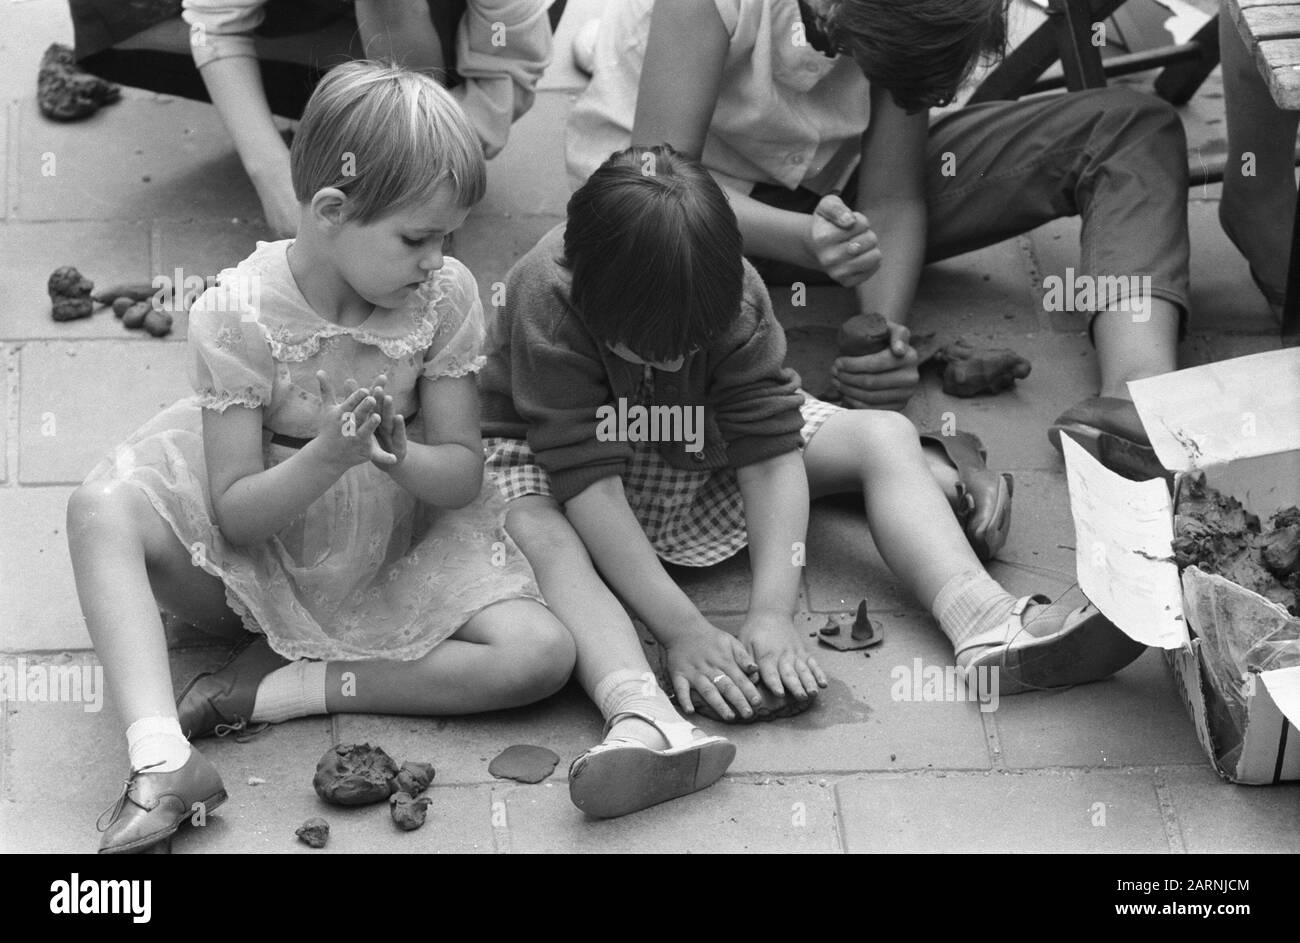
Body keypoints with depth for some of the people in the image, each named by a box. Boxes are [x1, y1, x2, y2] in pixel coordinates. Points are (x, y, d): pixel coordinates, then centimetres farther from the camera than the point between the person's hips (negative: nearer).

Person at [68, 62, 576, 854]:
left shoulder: (446, 296, -13)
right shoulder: (237, 313, -21)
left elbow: (464, 471, -8)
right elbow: (234, 512, -19)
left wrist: (400, 459, -32)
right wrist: (326, 458, -38)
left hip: (395, 553, 2)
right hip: (259, 556, -2)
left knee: (544, 656, -22)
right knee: (103, 511, -30)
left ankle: (288, 684, -18)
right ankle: (163, 759, -41)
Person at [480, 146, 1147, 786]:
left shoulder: (733, 294, -25)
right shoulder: (548, 300, -36)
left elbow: (771, 451, -26)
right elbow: (589, 481, -38)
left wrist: (773, 613, -37)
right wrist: (681, 631, -42)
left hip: (701, 451, 4)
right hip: (549, 459, -4)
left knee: (883, 437, -11)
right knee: (532, 530, -40)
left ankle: (988, 627, -28)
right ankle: (643, 712, -59)